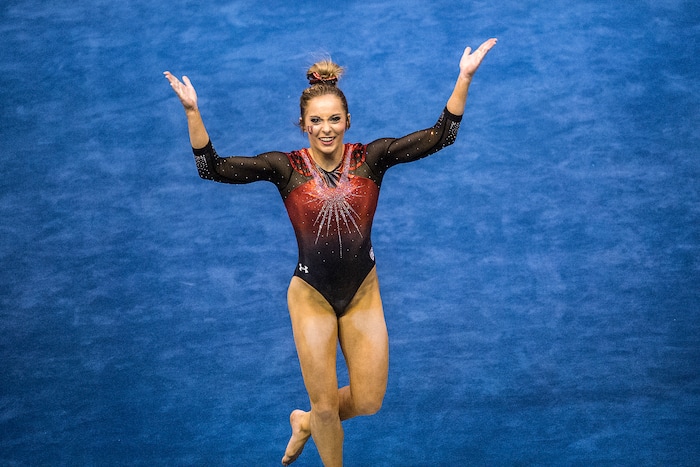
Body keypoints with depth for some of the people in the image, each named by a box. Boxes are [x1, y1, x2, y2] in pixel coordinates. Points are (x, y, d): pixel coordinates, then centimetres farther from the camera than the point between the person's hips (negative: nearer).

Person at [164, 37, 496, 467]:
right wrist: (193, 111, -30)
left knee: (368, 402, 11)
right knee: (324, 403, 9)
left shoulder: (371, 157, -11)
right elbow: (212, 167, -17)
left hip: (363, 292, 2)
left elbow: (440, 136, -17)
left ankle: (306, 422, 42)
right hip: (312, 297, -2)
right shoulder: (286, 167, -13)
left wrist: (464, 79, -27)